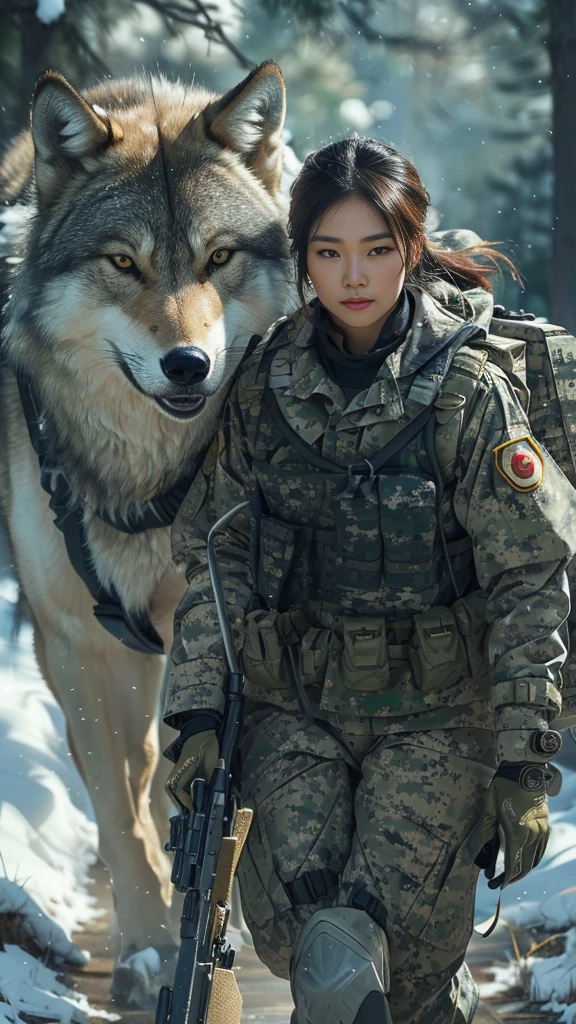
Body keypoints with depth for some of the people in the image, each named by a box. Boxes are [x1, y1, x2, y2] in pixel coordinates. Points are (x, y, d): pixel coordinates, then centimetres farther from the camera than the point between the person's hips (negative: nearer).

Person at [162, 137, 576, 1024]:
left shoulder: (470, 394, -6)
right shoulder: (262, 388, 4)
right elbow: (216, 559, 7)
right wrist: (197, 708, -3)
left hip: (437, 712, -2)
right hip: (293, 706, 3)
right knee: (299, 932, -15)